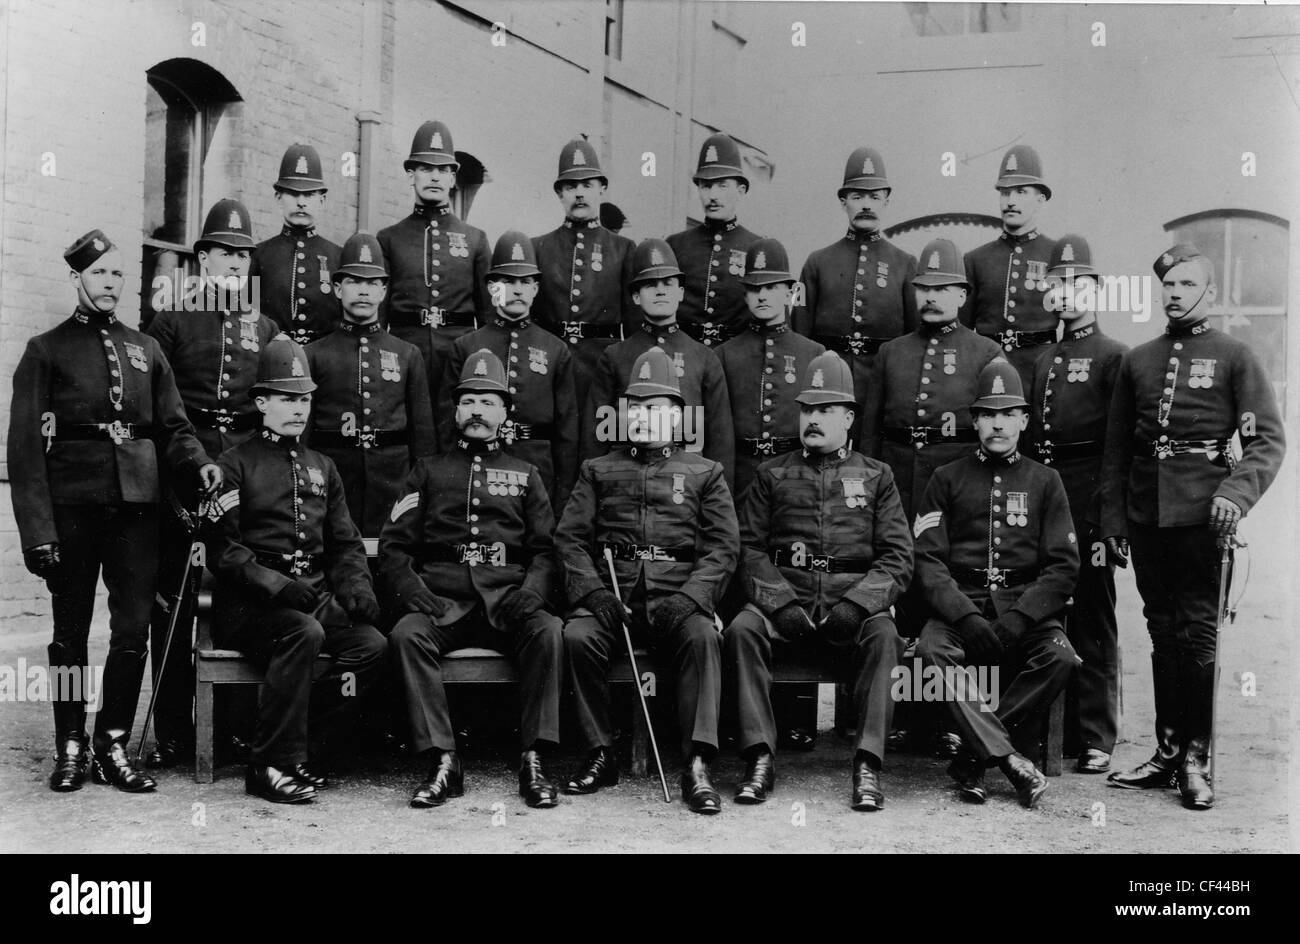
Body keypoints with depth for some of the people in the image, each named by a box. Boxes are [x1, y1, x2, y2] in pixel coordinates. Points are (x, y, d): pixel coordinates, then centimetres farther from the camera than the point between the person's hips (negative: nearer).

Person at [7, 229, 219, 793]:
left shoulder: (145, 350, 14)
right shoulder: (46, 351, 3)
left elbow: (173, 428, 15)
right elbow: (25, 448, -2)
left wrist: (199, 464, -8)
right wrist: (38, 531, -11)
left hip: (137, 504, 3)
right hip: (72, 507, -3)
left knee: (134, 629, 0)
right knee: (71, 631, 5)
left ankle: (113, 746, 11)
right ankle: (70, 749, 15)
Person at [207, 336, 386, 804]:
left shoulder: (322, 467, 21)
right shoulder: (235, 464, 3)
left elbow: (345, 544, 19)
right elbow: (222, 549, -7)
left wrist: (357, 588, -2)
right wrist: (275, 583, -21)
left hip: (315, 596, 5)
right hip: (248, 603, -5)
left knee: (371, 643, -22)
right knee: (304, 632, -35)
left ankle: (310, 757, -14)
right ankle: (273, 765, -25)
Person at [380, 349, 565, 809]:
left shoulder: (525, 474, 21)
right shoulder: (428, 472, 19)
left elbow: (546, 549, 13)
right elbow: (393, 546, 12)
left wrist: (531, 593, -8)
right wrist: (413, 594, -8)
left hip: (508, 603, 0)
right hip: (442, 603, 0)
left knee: (548, 631, -31)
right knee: (406, 634, -31)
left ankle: (535, 759, -26)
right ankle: (442, 761, -29)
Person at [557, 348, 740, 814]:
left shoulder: (704, 473, 17)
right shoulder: (599, 470, 20)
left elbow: (723, 546, 6)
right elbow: (569, 537, 10)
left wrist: (689, 597, -12)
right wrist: (594, 592, -8)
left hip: (676, 596, -1)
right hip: (611, 594, 1)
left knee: (703, 636, -33)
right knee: (577, 636, -30)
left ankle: (697, 766, -33)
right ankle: (600, 756, -15)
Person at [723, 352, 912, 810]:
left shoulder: (876, 476, 16)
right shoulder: (772, 474, 17)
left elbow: (898, 557, 7)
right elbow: (749, 548, 8)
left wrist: (855, 604, -12)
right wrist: (781, 602, -11)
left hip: (854, 603, -1)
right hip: (785, 596, 1)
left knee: (883, 635, -32)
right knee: (742, 630, -29)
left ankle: (868, 764, -30)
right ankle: (760, 758, -26)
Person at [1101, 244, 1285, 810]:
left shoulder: (1235, 356, 3)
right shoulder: (1136, 361, 14)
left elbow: (1269, 439, -2)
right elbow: (1115, 448, 15)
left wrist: (1237, 492, -17)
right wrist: (1112, 518, 9)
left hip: (1201, 513, -4)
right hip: (1145, 515, 4)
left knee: (1198, 631, -3)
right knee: (1162, 631, 9)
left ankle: (1195, 761, 4)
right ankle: (1167, 750, 16)